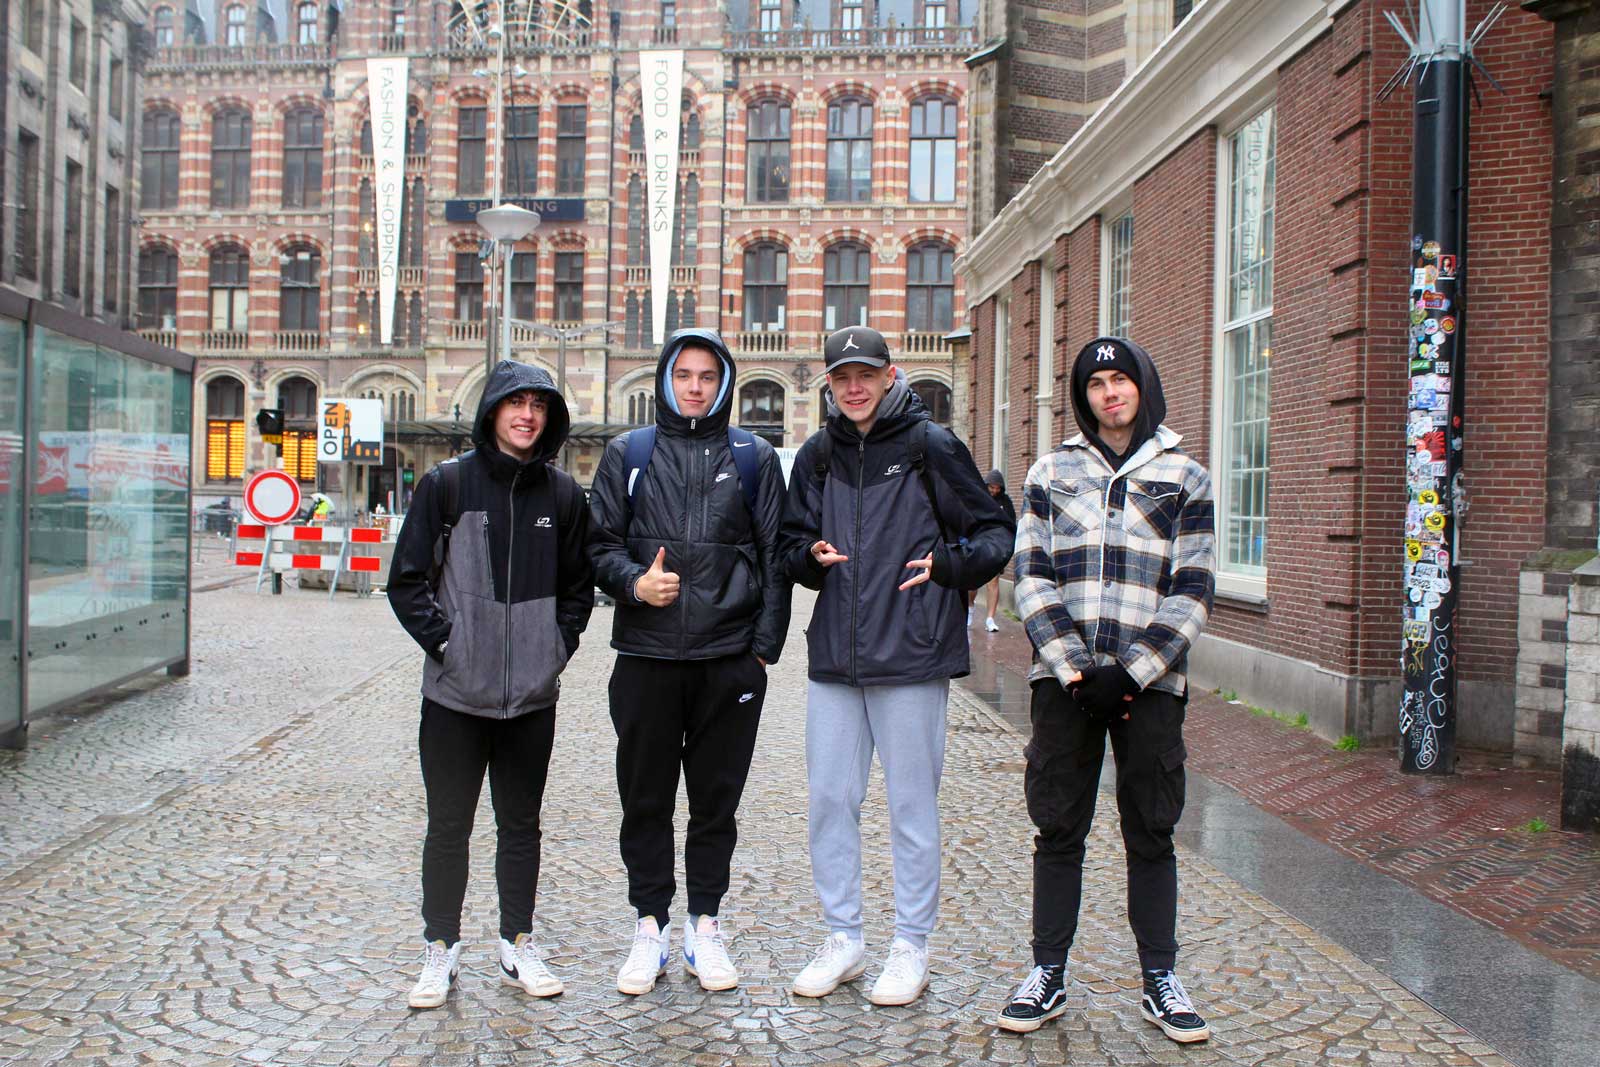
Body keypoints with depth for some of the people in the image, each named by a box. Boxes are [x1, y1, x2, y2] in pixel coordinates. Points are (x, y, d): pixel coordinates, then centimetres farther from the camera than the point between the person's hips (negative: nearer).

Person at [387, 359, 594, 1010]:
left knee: (522, 824, 13)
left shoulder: (563, 494, 6)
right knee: (448, 826, 7)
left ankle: (518, 946, 26)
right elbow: (407, 579, 0)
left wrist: (559, 644, 1)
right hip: (456, 693, -2)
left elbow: (578, 584, 13)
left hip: (532, 694, 2)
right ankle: (440, 950, 21)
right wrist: (444, 639, -9)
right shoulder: (446, 483, -2)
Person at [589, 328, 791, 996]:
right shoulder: (628, 454, 9)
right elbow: (601, 541, 8)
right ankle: (650, 926, 21)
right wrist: (634, 582, -13)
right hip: (646, 656, 1)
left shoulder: (754, 458, 7)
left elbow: (775, 557, 6)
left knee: (717, 800, 8)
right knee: (645, 799, 7)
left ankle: (704, 925, 22)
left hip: (730, 658, 0)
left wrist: (764, 646, -1)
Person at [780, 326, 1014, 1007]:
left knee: (911, 803, 6)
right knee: (829, 798, 9)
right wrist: (811, 555, -6)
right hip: (834, 655, 5)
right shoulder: (817, 456, 10)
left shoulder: (931, 446, -3)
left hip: (912, 654, -4)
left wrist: (951, 562, -19)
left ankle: (911, 946, 21)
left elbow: (995, 531, 0)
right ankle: (842, 939, 25)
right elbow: (793, 544, 17)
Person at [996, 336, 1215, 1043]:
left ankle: (1161, 979, 20)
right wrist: (1074, 668, -9)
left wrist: (1129, 673, -10)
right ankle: (1047, 975, 17)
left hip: (1149, 682, -1)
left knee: (1150, 833, 7)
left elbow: (1191, 591, 0)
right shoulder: (1051, 473, 10)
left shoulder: (1185, 477, 7)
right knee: (1058, 830, 6)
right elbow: (1032, 578, 3)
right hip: (1064, 682, 1)